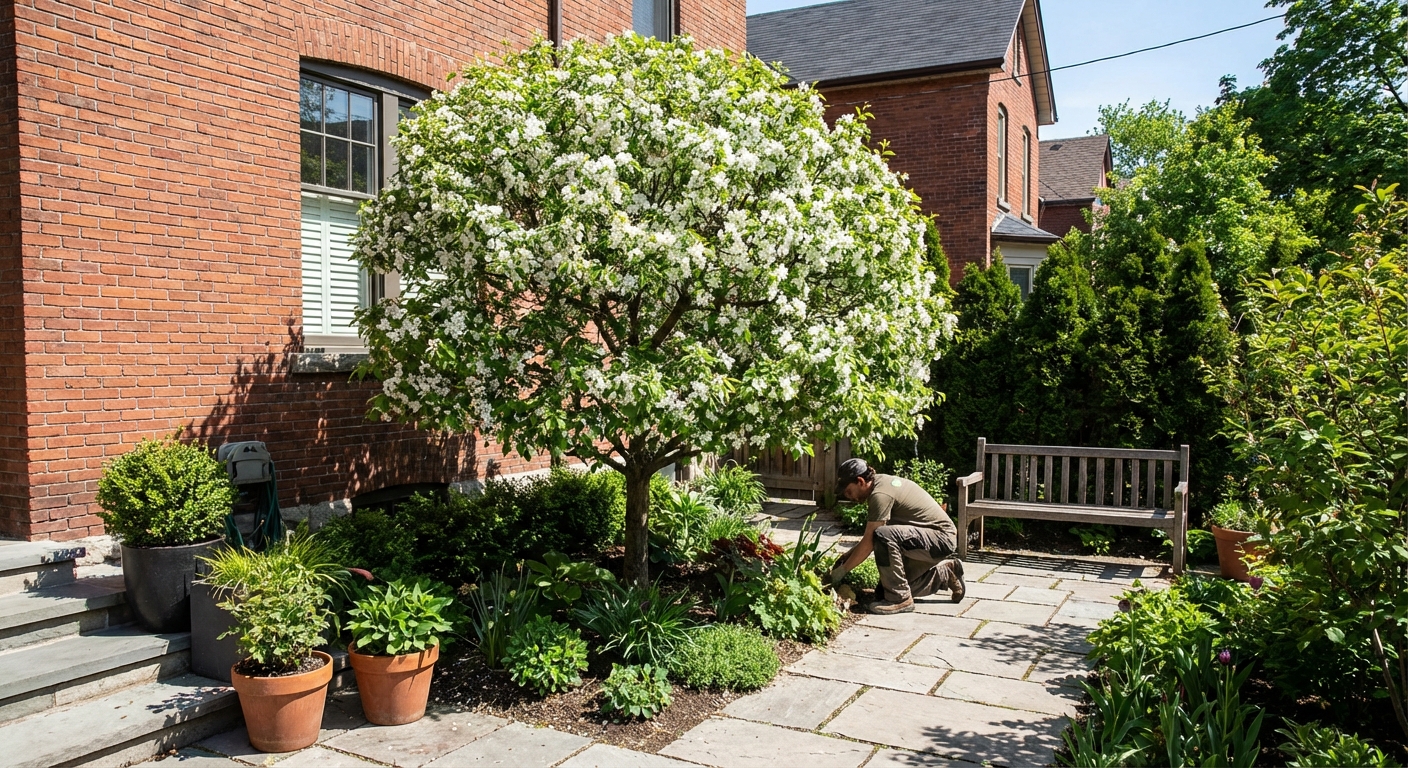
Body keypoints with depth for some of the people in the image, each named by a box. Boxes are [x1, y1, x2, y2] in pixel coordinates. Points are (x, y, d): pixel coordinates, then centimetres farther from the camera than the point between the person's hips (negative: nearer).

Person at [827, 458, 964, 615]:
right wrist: (848, 555, 10)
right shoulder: (882, 481, 6)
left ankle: (900, 599, -20)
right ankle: (945, 573, 21)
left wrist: (842, 570, -11)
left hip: (942, 538, -10)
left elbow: (868, 543, -21)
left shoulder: (880, 494, -23)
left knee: (883, 535, -33)